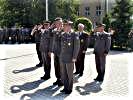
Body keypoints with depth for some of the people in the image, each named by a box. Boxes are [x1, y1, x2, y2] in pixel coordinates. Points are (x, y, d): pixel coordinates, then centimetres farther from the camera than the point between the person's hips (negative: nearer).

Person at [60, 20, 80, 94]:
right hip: (62, 58, 6)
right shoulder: (62, 34, 8)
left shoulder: (74, 35, -10)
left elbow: (77, 47, -11)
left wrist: (74, 57, -14)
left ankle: (69, 89, 19)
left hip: (70, 59, -6)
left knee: (69, 74, 5)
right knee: (63, 74, 12)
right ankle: (65, 87, 26)